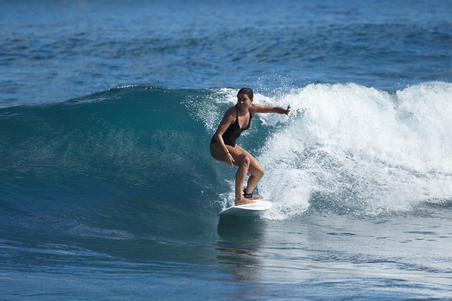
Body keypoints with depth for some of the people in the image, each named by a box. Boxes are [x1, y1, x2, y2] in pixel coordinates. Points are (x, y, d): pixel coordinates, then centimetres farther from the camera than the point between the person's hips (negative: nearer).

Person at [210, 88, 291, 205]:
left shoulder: (252, 109, -7)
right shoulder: (232, 113, -26)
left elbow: (274, 109, 0)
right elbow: (218, 134, -27)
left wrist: (285, 111, -23)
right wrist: (226, 153, -39)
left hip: (231, 145, 8)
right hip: (218, 147, -8)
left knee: (259, 172, 6)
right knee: (245, 160, -35)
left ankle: (248, 194, 36)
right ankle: (238, 199, -33)